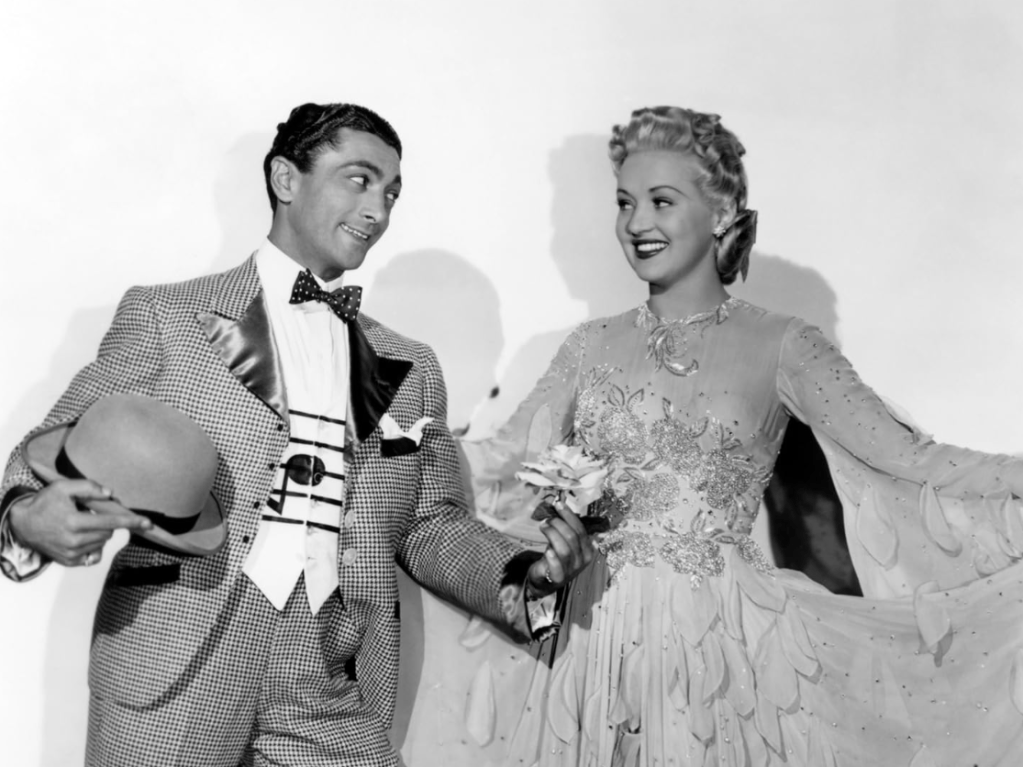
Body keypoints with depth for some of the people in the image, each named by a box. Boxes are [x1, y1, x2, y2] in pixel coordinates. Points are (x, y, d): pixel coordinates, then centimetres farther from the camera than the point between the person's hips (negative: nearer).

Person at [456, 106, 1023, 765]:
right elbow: (501, 460, 9)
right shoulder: (594, 348, 5)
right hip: (598, 638, 3)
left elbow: (909, 459, -10)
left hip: (725, 638, -2)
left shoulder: (781, 348, -3)